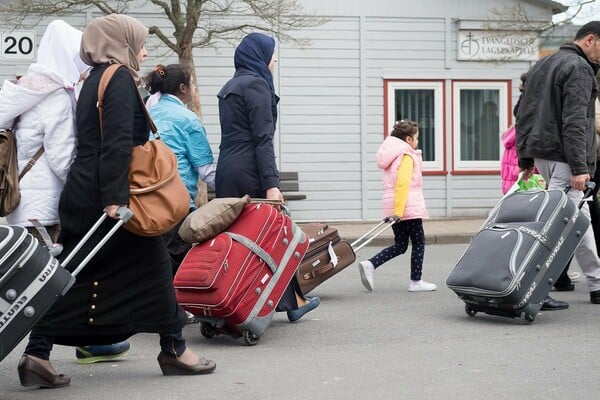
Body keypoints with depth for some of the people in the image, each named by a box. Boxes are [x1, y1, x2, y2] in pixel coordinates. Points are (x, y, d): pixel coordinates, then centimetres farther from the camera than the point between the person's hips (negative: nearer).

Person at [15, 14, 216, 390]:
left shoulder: (94, 80, 18)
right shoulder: (120, 78, -10)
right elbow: (119, 143, -20)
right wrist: (116, 197, -26)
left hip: (82, 193, 9)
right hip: (106, 195, -9)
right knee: (151, 264, 3)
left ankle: (38, 355, 3)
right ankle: (173, 349, 12)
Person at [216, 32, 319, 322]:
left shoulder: (229, 88, 21)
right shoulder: (256, 84, -7)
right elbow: (263, 139, -15)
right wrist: (271, 184, -20)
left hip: (226, 172, 9)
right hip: (248, 173, -9)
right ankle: (292, 301, 8)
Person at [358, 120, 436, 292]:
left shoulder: (391, 155, 18)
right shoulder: (407, 157, -11)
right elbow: (402, 184, -21)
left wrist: (396, 211, 16)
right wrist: (398, 211, -25)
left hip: (392, 207, 9)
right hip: (408, 207, -9)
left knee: (400, 245, 11)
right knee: (419, 243, 4)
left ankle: (370, 265, -6)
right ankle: (415, 282, 8)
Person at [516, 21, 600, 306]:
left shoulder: (541, 67, 20)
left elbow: (523, 115, 20)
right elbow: (574, 122, -19)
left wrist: (525, 158, 20)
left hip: (541, 154, 10)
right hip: (563, 156, -10)